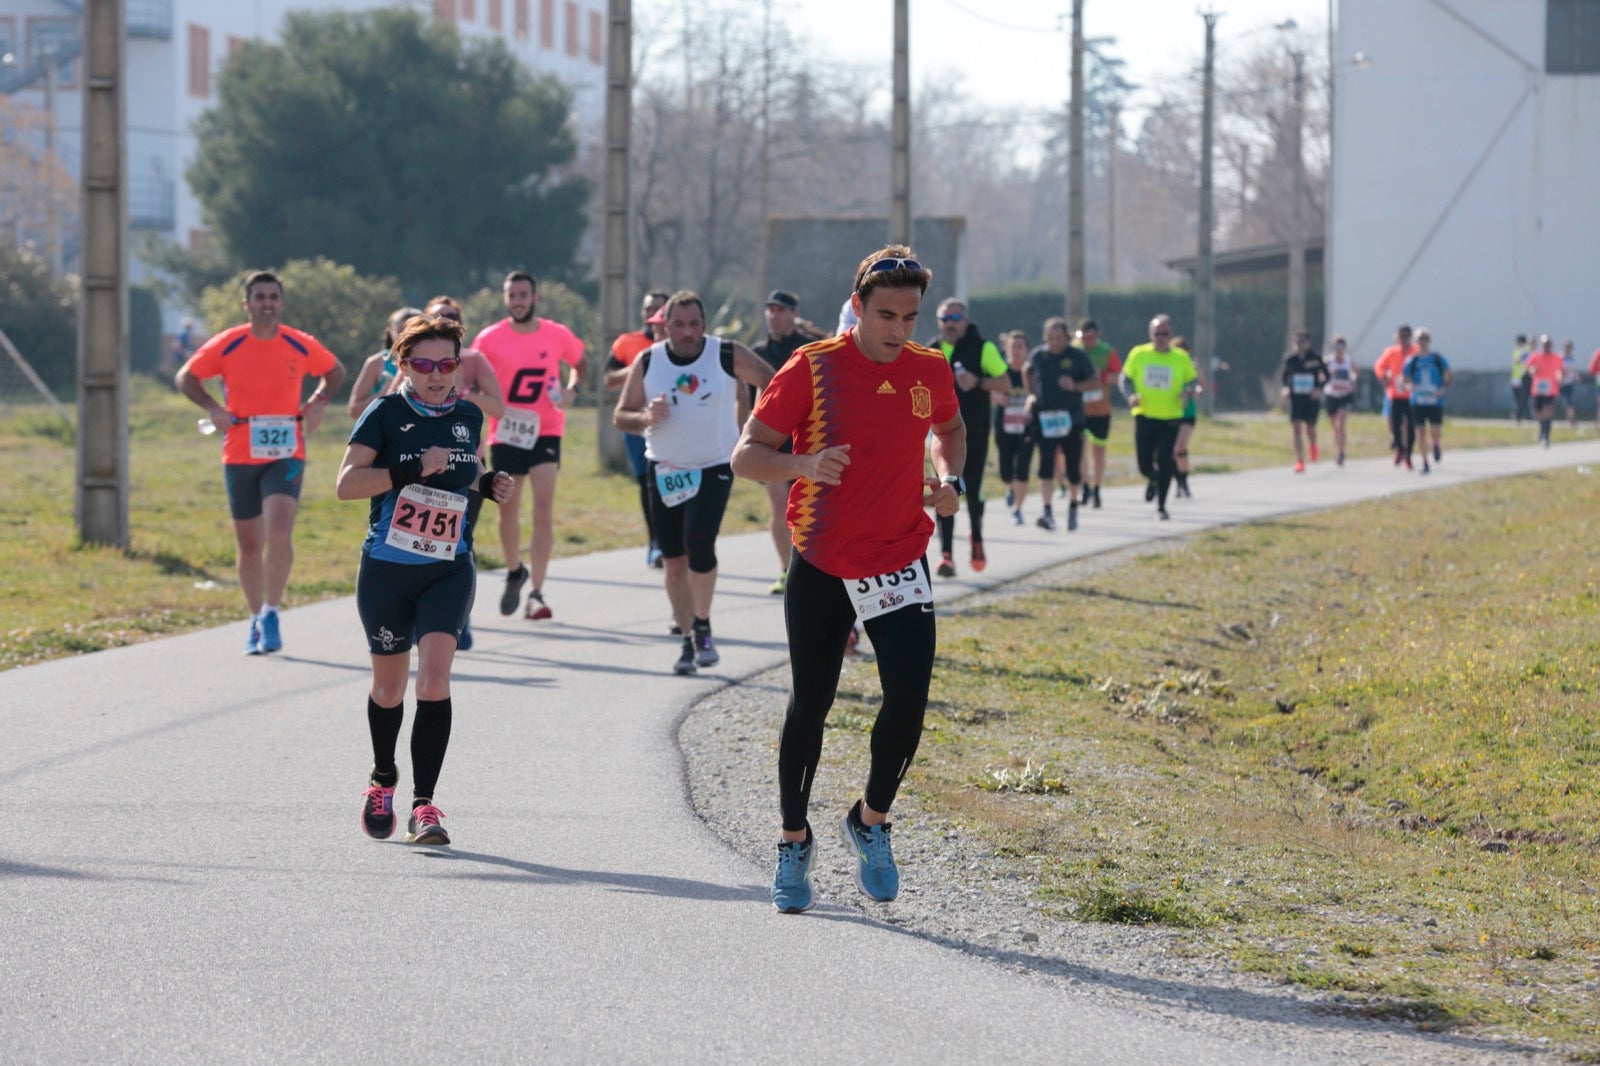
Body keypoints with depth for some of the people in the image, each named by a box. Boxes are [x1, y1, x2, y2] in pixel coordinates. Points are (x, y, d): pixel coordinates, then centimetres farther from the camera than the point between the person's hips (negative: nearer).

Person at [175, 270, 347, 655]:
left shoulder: (302, 345, -1)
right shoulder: (227, 346, -3)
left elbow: (335, 372, 17)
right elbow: (186, 378, 8)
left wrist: (320, 400, -1)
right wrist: (213, 408, -8)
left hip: (286, 456, -1)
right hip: (240, 458, 1)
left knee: (279, 533, -21)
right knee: (249, 546, 8)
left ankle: (271, 613, -7)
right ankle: (257, 621, 24)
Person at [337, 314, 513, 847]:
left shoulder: (468, 416, 6)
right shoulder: (386, 414, -7)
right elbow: (346, 482, -16)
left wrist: (490, 485, 2)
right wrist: (413, 469, -25)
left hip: (449, 570, 2)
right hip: (387, 568, -1)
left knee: (434, 678, -16)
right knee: (389, 687, 12)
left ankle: (424, 804, -15)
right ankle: (383, 779, 39)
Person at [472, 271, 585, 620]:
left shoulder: (557, 335, -2)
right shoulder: (490, 339, -4)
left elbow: (578, 363, 17)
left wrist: (572, 389, -2)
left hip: (544, 433, -1)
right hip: (504, 433, 1)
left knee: (543, 511, -12)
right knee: (508, 511, 10)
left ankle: (536, 593, -11)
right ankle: (514, 572, 37)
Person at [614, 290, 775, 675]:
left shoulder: (729, 356, -8)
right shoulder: (647, 362, -2)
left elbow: (772, 384, 5)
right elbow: (621, 416, 2)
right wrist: (647, 417, -19)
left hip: (714, 468, -3)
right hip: (666, 470, 3)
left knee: (699, 541, -22)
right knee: (674, 561, 4)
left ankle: (703, 627, -3)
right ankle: (689, 641, 17)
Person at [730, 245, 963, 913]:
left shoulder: (930, 371, 1)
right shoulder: (812, 369, -10)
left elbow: (950, 428, 24)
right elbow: (746, 455, -9)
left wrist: (950, 480, 4)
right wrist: (803, 464, -29)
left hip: (900, 567, 2)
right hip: (821, 565, -2)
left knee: (909, 701, -12)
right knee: (809, 706, 6)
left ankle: (871, 823, 13)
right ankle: (794, 843, 25)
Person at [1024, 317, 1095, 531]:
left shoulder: (1077, 356, -3)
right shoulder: (1037, 355, 1)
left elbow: (1095, 380, 2)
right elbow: (1028, 373, 21)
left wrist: (1075, 386, -15)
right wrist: (1031, 394, 8)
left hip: (1071, 419, 0)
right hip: (1044, 419, 0)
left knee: (1073, 466, 9)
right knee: (1045, 464, -12)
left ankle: (1072, 508, 31)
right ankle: (1047, 512, -15)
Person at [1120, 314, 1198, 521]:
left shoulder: (1181, 358, 1)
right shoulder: (1138, 355, 2)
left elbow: (1193, 380, 9)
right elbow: (1125, 378, 7)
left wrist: (1188, 390, -14)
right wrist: (1130, 395, -13)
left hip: (1170, 418, -1)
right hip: (1144, 416, 1)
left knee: (1165, 462, -7)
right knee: (1144, 464, 2)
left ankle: (1161, 507, 5)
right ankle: (1152, 480, 40)